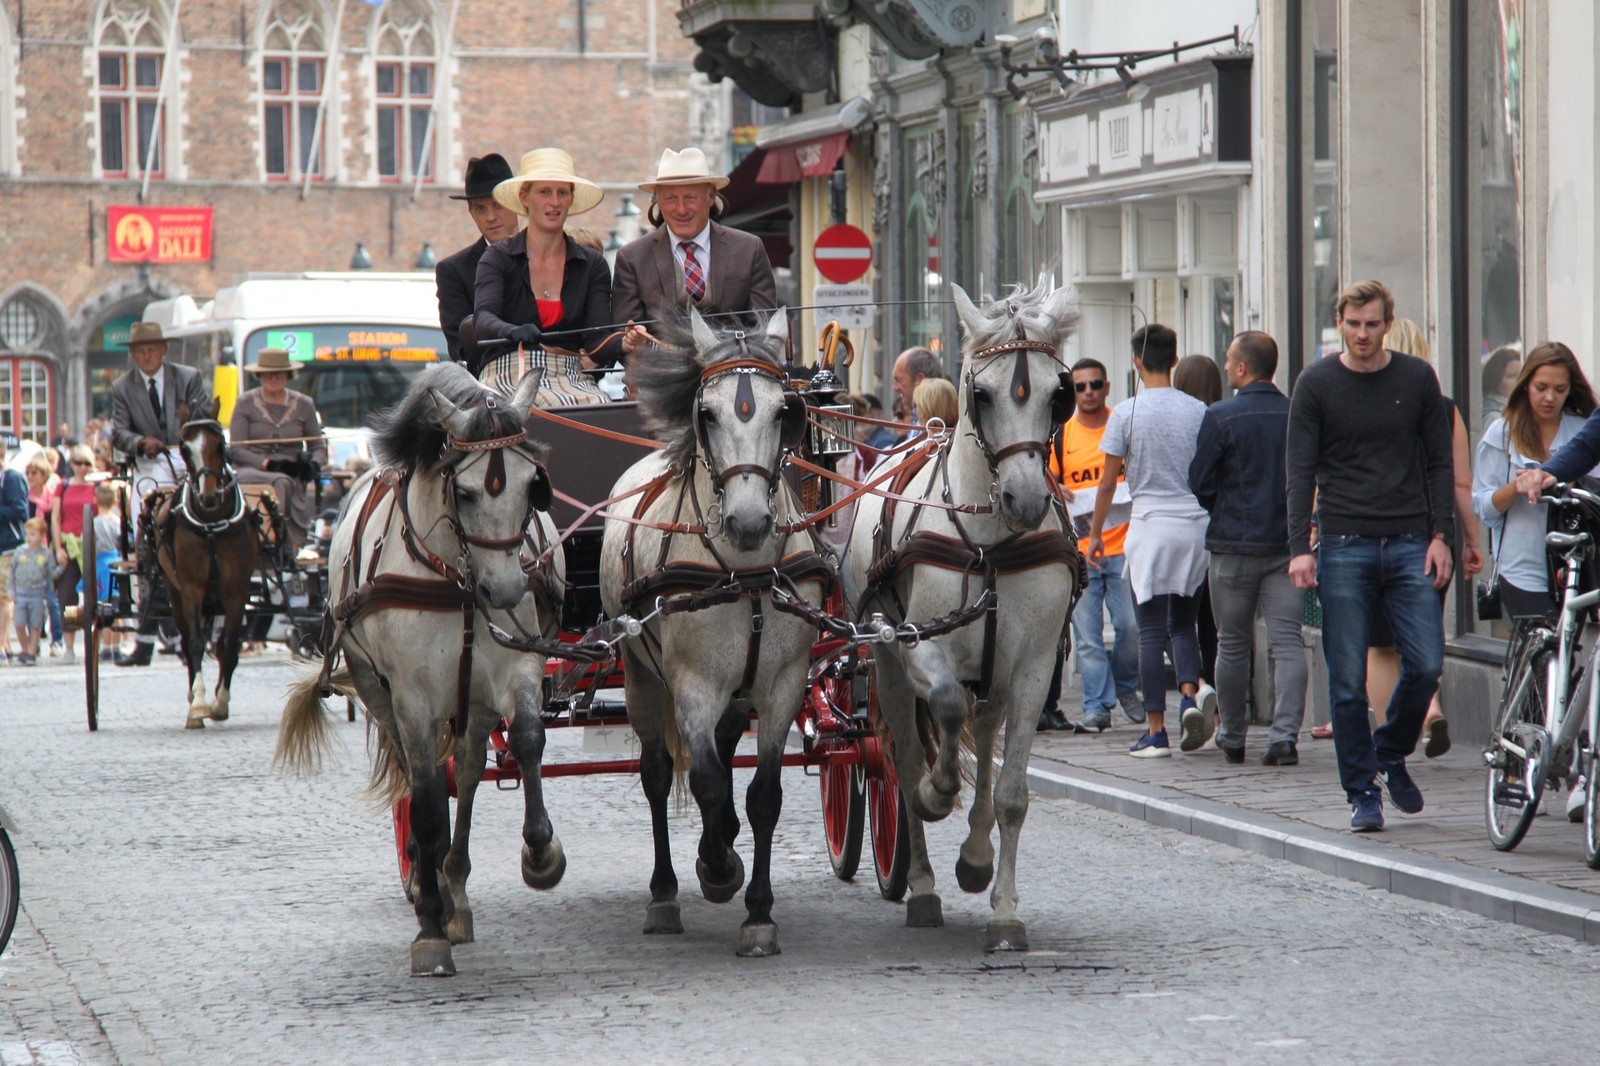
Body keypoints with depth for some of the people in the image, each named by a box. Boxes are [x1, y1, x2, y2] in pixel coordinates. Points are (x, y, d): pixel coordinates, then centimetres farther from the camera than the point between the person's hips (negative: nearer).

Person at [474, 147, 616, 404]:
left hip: (570, 378, 3)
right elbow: (483, 319, -13)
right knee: (556, 407, -35)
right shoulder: (499, 258, 5)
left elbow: (599, 342, 1)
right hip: (508, 376, -3)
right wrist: (514, 332, -37)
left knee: (597, 404, -32)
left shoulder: (592, 265, 12)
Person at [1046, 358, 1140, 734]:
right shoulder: (1060, 435, 7)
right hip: (1078, 548, 1)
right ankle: (1097, 706, 4)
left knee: (1130, 625, -4)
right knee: (1087, 634, -2)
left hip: (1123, 545, -1)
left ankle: (1126, 688, 21)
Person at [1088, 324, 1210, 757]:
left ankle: (1156, 732, 0)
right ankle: (1189, 697, -8)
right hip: (1196, 524, 3)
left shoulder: (1127, 413, -5)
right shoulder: (1198, 411, 4)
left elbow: (1107, 482, -2)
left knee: (1151, 631, 1)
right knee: (1183, 623, 16)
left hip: (1150, 526, -3)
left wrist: (1096, 533, 9)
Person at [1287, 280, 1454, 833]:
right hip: (1344, 547, -1)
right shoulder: (1316, 384, 2)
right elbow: (1301, 470, 0)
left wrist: (1440, 535, 1)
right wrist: (1300, 547, -9)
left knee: (1426, 664, -6)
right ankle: (1362, 792, 6)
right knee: (1349, 681, -3)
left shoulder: (1417, 379, 7)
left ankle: (1391, 754, 19)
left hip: (1409, 545, 1)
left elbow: (1439, 461, 11)